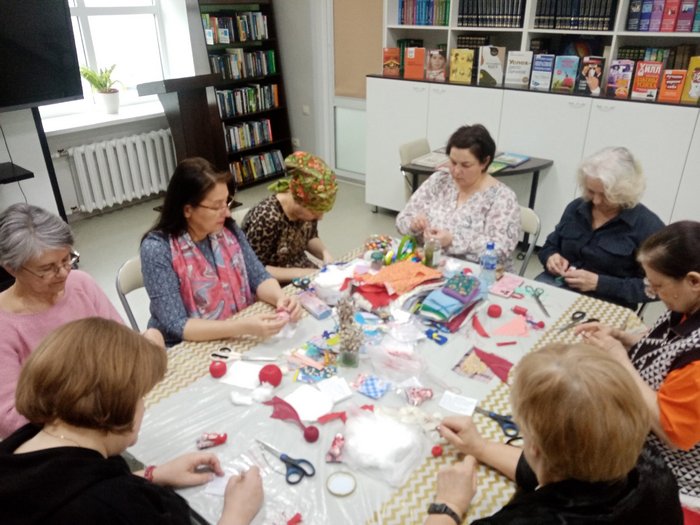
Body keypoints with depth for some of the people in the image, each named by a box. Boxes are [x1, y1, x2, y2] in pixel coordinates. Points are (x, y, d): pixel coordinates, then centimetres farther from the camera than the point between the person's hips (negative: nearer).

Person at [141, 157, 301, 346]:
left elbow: (258, 277, 1)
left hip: (237, 338, 6)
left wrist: (280, 298, -21)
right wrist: (244, 327, -33)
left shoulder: (228, 229, -3)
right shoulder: (158, 249, -19)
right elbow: (176, 326, -22)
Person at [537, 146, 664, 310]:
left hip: (606, 303, -4)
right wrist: (551, 257, -5)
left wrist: (598, 283, -18)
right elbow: (550, 247, 20)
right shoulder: (576, 208, 7)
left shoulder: (648, 226, -8)